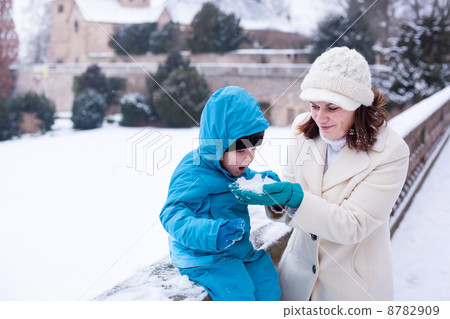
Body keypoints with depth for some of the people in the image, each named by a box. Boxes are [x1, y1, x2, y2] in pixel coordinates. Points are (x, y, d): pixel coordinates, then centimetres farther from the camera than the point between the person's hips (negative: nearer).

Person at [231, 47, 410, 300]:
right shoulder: (304, 129, -6)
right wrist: (276, 198, -24)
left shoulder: (390, 152, -20)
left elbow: (352, 226, -24)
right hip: (302, 266, 4)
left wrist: (295, 197, -36)